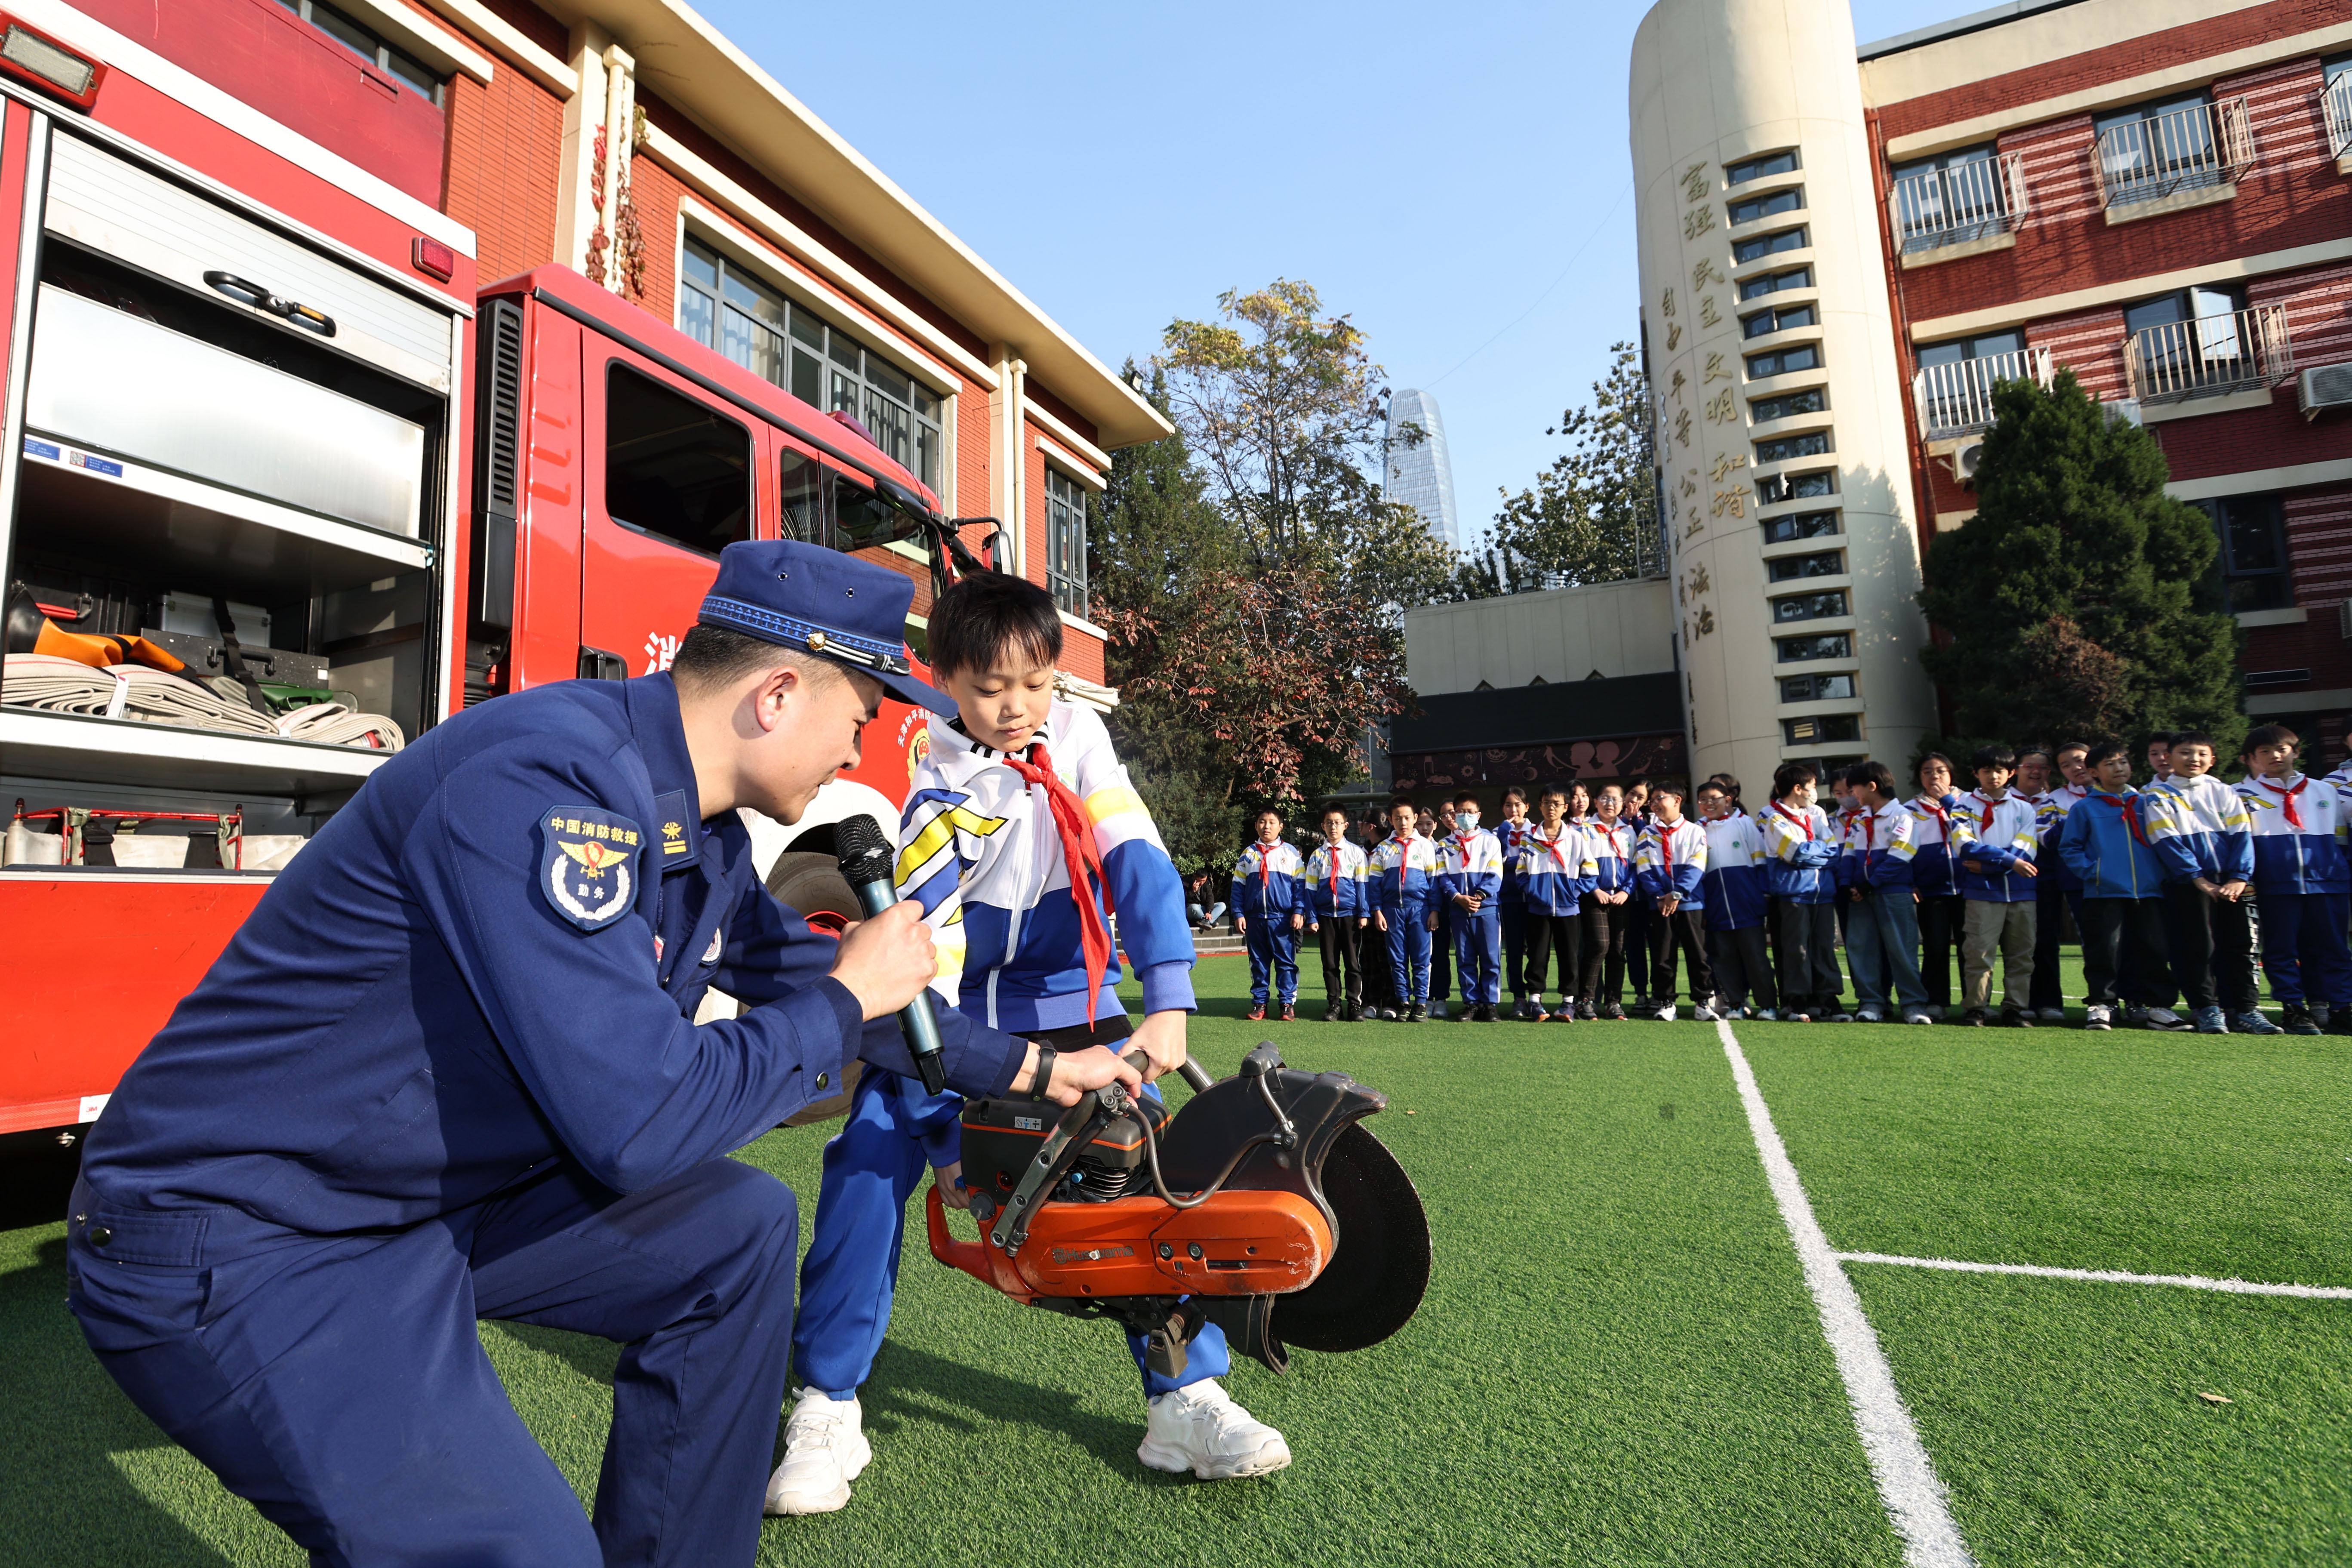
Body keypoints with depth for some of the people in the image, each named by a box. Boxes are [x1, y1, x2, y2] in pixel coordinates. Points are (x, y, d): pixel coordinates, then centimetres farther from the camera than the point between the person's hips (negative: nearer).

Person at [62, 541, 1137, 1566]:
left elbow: (808, 976, 14)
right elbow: (644, 1124, -32)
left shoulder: (703, 840, 0)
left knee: (743, 1228, 6)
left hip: (435, 1195, 9)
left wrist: (1029, 1069, 19)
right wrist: (849, 999, -16)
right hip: (233, 1243, -9)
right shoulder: (548, 779, -28)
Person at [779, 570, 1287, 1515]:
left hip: (1073, 1005, 2)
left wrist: (1168, 1004, -30)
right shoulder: (939, 798, -15)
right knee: (870, 1159, -19)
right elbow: (920, 961, -19)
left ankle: (1185, 1398, 3)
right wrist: (945, 1126, -23)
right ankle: (827, 1409, -1)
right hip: (958, 1013, -1)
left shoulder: (1079, 739, -6)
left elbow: (1139, 862, -16)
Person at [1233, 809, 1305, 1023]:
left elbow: (1300, 884, 4)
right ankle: (1259, 1003, 13)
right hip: (1255, 918, 2)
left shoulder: (1290, 853, 6)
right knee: (1258, 963, 7)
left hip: (1283, 917, -2)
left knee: (1286, 962, 0)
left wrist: (1299, 911, -6)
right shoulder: (1248, 854, 10)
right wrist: (1238, 914, 1)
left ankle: (1288, 1003, 6)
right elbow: (1238, 886, 9)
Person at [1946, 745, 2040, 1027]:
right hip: (1982, 892, -3)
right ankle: (1976, 1008, 0)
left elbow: (2025, 851, 0)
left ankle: (2016, 1009, 13)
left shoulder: (2024, 808, 12)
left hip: (2022, 892, 3)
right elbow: (1966, 845, -9)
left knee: (2021, 954, 6)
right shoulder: (1965, 806, 5)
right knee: (1979, 953, -7)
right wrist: (2008, 860, -15)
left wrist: (1987, 864, -11)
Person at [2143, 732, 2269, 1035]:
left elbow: (2242, 836, 3)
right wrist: (2200, 880, -14)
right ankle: (2207, 1009, 5)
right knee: (2198, 947, -2)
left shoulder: (2224, 792, 11)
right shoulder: (2159, 797, 2)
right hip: (2187, 884, -3)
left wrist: (2238, 877, -10)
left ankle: (2246, 1009, 10)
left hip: (2230, 883, 3)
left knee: (2240, 945, 4)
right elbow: (2167, 843, -6)